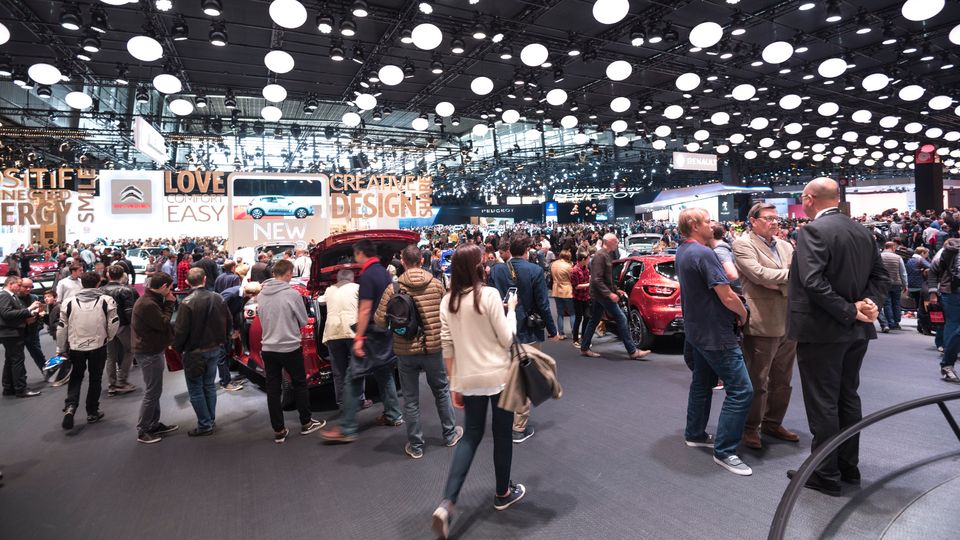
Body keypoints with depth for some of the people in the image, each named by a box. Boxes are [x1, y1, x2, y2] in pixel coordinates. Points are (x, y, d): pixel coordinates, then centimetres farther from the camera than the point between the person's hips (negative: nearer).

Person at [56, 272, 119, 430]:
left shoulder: (70, 302, 0)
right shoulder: (106, 300, -8)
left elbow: (62, 327, 4)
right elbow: (114, 323, -9)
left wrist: (60, 349, 15)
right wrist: (108, 337, 11)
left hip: (75, 346, 2)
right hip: (98, 345, -2)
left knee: (76, 377, 20)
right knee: (95, 378, 12)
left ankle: (70, 407, 0)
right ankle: (92, 412, 20)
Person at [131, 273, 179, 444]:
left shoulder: (151, 300, 8)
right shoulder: (148, 304, -25)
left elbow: (161, 319, 11)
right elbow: (164, 324, -20)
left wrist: (168, 303, 1)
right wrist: (170, 303, -13)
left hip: (151, 350, 11)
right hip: (149, 353, -11)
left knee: (154, 391, 19)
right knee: (152, 392, 0)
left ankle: (154, 425, 30)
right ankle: (142, 431, 11)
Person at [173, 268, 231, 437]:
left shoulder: (187, 303, -19)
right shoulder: (218, 298, -3)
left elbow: (181, 330, -16)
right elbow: (228, 322, 5)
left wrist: (178, 348, 1)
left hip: (195, 352, -5)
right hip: (215, 349, 5)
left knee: (196, 390, 6)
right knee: (209, 386, 17)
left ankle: (205, 425, 11)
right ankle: (211, 421, 25)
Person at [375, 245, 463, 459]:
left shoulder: (393, 289, -12)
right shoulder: (436, 284, -7)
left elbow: (380, 320, -9)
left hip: (405, 351, -1)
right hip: (433, 347, 1)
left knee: (410, 399, 12)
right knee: (442, 390, 21)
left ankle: (415, 446, 22)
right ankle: (450, 434, 35)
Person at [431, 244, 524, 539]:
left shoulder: (448, 301, 2)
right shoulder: (489, 294, -14)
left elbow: (447, 347, 4)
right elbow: (507, 339, -11)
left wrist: (454, 383, 12)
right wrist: (511, 309, 3)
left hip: (468, 379, 5)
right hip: (498, 376, -4)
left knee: (471, 435, 15)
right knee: (502, 434, 15)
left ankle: (447, 504, 5)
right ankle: (503, 493, 33)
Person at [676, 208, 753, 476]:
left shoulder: (681, 252, 8)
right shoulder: (704, 253, -22)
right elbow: (727, 296, -22)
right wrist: (743, 314, -4)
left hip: (697, 330, 10)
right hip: (716, 333, -10)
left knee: (702, 382, 21)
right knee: (740, 390, -6)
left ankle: (695, 434, 33)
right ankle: (724, 451, -1)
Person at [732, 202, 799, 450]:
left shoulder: (785, 246, 15)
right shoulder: (743, 244, -7)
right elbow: (759, 274, -19)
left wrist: (775, 283, -11)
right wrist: (790, 274, -11)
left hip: (789, 322, 7)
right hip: (762, 324, -7)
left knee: (782, 380, 17)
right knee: (757, 381, 4)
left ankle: (773, 423, 32)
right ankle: (750, 428, 18)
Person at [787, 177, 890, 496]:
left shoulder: (813, 231, -16)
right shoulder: (862, 231, 10)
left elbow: (813, 282, -26)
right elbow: (881, 276, 11)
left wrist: (851, 311, -19)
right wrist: (870, 303, -3)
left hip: (822, 331, -8)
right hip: (856, 332, 8)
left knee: (822, 404, 2)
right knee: (848, 398, 18)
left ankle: (825, 475, 12)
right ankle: (849, 466, 30)